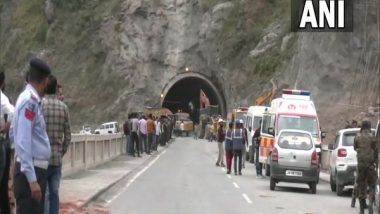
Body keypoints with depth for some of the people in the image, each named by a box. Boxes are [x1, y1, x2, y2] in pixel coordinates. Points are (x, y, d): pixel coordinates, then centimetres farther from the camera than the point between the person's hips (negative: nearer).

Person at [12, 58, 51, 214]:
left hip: (37, 170, 10)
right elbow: (23, 143, -21)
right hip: (30, 172, -10)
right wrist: (32, 179, -24)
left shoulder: (32, 100, 13)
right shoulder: (30, 101, -15)